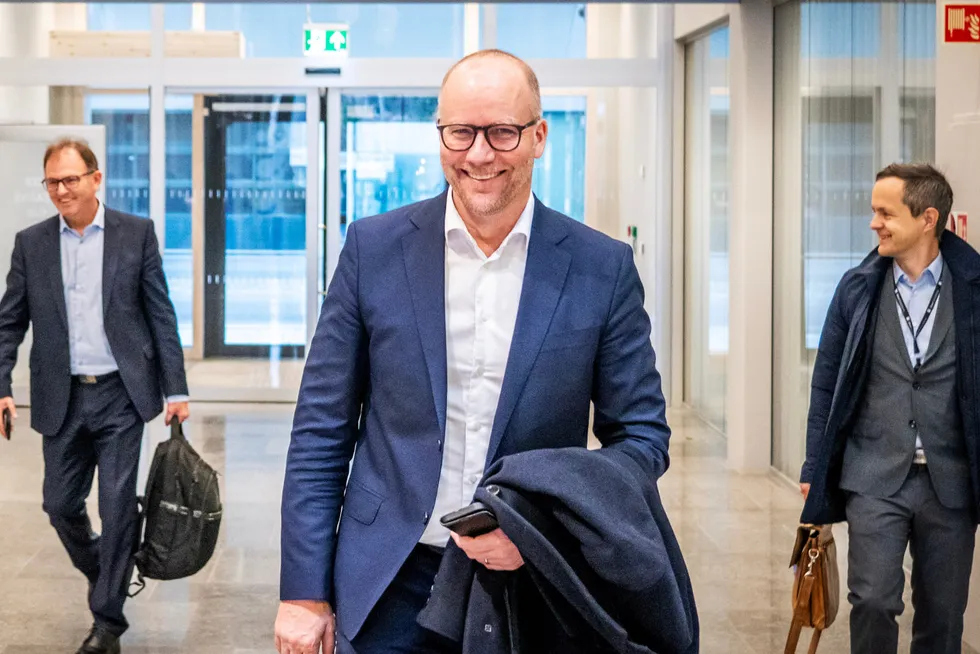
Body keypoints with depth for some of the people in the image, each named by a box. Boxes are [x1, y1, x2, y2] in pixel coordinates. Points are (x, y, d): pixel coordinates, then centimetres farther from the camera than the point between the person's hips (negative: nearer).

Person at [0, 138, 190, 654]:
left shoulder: (136, 234, 0)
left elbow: (161, 315, 1)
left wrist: (176, 389, -2)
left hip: (121, 394, -3)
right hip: (62, 399, 3)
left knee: (117, 507, -3)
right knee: (60, 505, 10)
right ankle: (104, 575, 37)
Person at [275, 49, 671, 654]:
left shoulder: (602, 269, -3)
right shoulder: (374, 248, -2)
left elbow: (641, 437, 1)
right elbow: (322, 429, 1)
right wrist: (304, 592, -2)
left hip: (535, 584, 0)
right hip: (391, 587, 0)